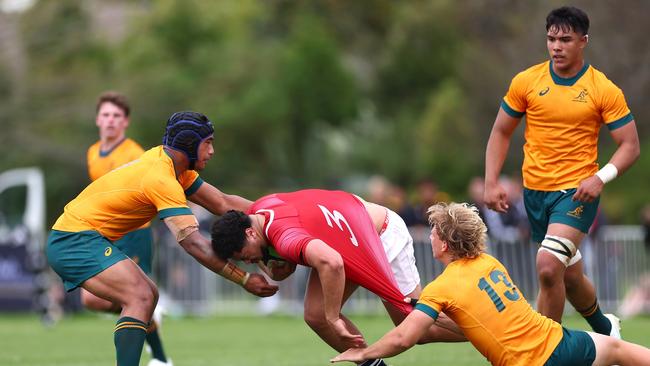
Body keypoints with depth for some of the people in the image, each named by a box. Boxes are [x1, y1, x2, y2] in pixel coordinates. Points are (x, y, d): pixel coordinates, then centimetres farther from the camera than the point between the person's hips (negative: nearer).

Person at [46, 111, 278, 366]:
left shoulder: (171, 163, 8)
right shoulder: (163, 180, -21)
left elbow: (222, 203, 12)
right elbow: (193, 243, -26)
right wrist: (244, 279, -26)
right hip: (77, 238, -11)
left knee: (147, 295, 17)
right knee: (141, 298, -24)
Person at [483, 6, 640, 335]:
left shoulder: (605, 91, -8)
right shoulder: (526, 82, 0)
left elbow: (630, 146, -6)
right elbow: (501, 133, 9)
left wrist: (601, 177, -22)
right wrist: (491, 182, -1)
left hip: (577, 192, -4)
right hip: (535, 190, 4)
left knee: (548, 266, -24)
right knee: (569, 276, 16)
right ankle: (604, 327, 44)